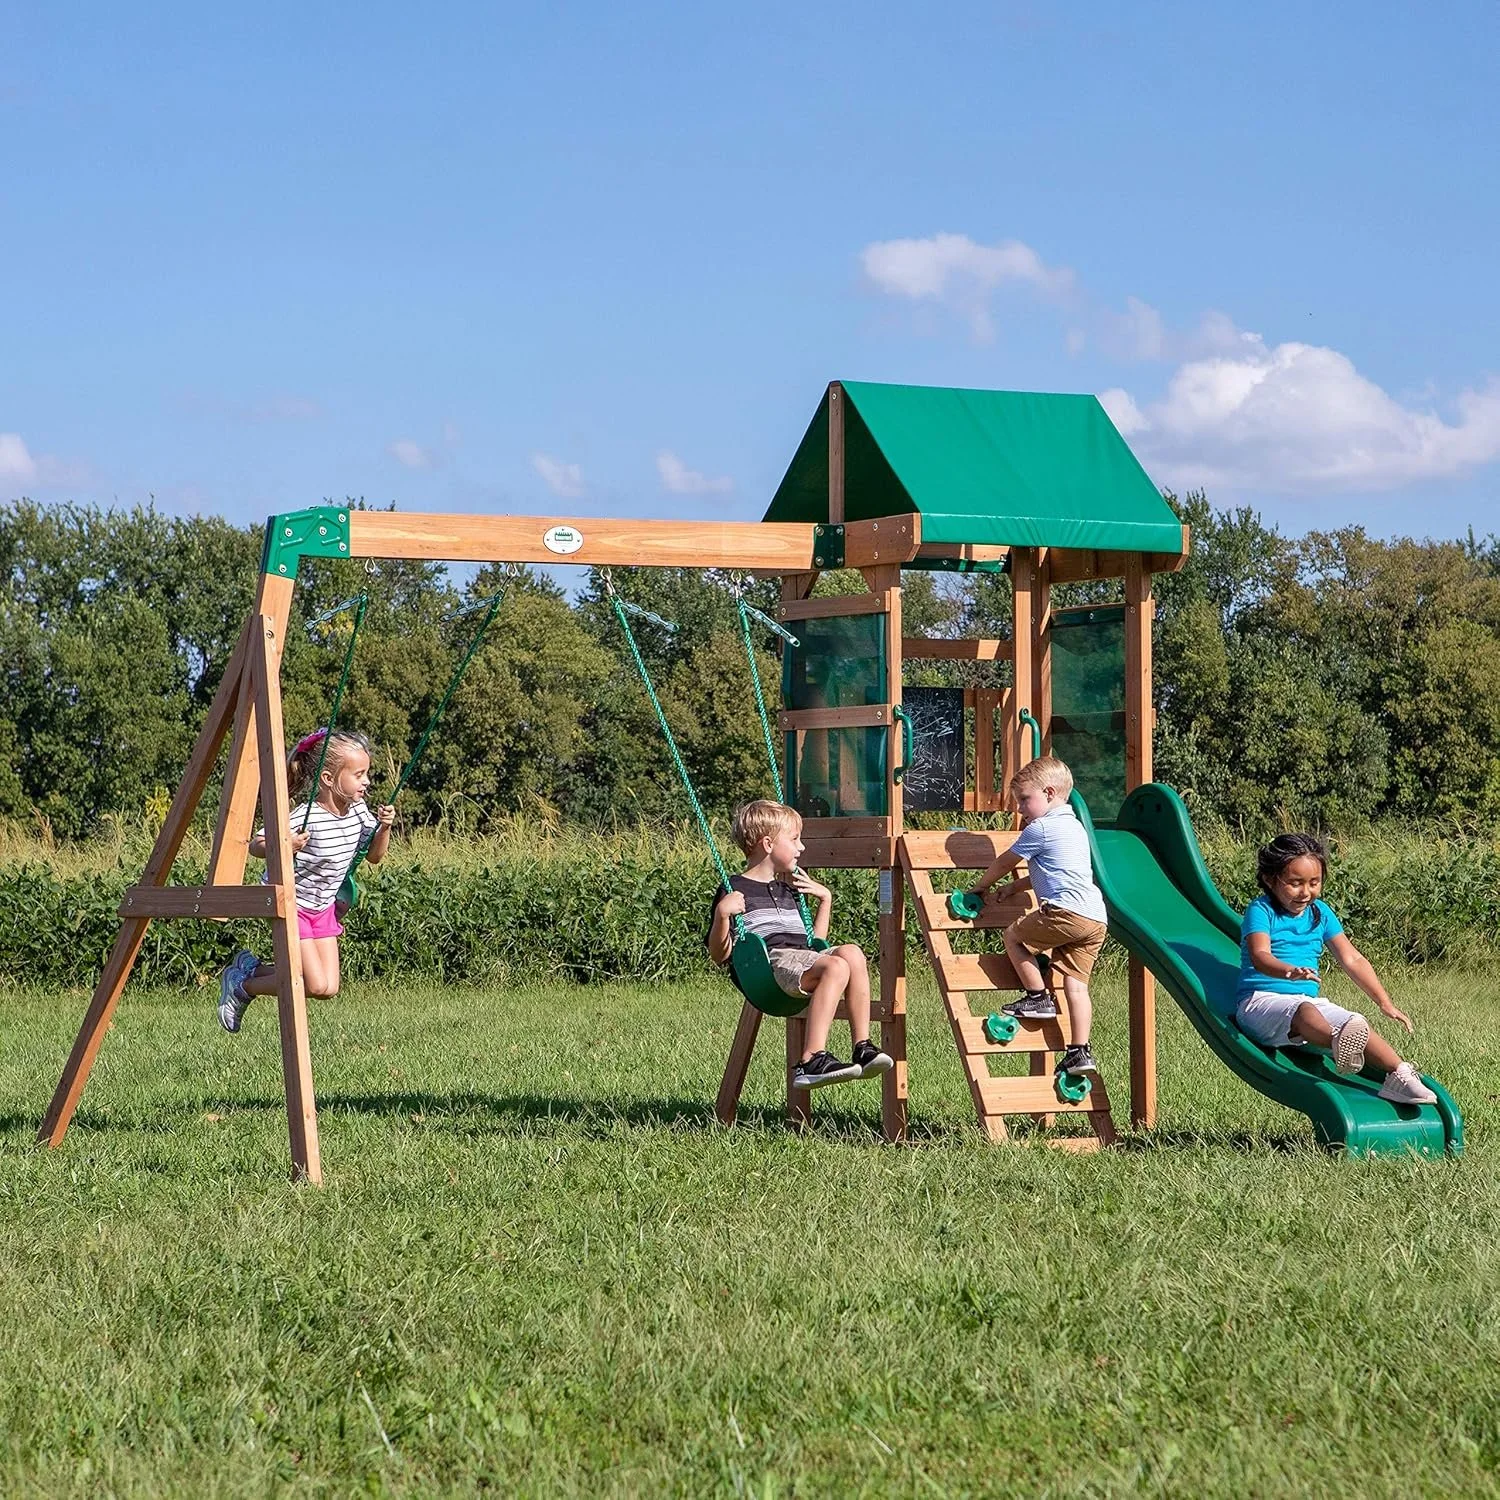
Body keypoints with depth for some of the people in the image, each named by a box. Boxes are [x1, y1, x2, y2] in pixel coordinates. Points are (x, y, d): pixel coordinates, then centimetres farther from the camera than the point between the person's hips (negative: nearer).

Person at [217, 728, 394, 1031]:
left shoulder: (358, 812, -8)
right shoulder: (305, 818, -28)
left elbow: (373, 856, 5)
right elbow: (256, 845, -23)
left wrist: (384, 828, -14)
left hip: (323, 908, 7)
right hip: (291, 904, -7)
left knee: (329, 989, 2)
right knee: (316, 986, -16)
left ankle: (252, 968, 22)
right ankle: (240, 985, 6)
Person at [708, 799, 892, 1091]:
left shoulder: (788, 891, 30)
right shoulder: (735, 891, 6)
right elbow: (719, 955, -1)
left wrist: (825, 899, 28)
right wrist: (722, 913, -17)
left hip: (802, 957, 7)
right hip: (769, 961, -7)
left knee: (851, 952, -23)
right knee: (836, 966, -32)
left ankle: (862, 1047, -27)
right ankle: (811, 1061, -41)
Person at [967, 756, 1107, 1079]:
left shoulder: (1040, 829, 0)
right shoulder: (1075, 827, 26)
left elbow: (1004, 862, 11)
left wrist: (981, 886, 27)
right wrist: (1019, 886, 38)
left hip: (1066, 911, -8)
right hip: (1096, 918, 8)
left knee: (1013, 935, 9)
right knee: (1075, 983, 7)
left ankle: (1038, 997, 10)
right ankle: (1080, 1052, 2)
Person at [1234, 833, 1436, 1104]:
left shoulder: (1321, 913, 14)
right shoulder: (1261, 911, -5)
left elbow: (1352, 960, 16)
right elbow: (1260, 957, -23)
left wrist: (1385, 1004, 8)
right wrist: (1291, 971, -46)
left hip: (1310, 1000, 7)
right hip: (1261, 1000, -7)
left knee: (1357, 1023, -18)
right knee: (1304, 1012, -39)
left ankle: (1399, 1075, -32)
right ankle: (1339, 1044, -70)